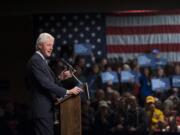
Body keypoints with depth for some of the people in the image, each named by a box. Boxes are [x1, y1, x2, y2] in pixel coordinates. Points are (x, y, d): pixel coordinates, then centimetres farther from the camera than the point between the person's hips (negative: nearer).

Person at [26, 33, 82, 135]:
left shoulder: (41, 61, 19)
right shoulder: (35, 60, -13)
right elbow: (45, 83, -22)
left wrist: (60, 78, 3)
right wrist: (67, 91, -23)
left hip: (46, 109, 10)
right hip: (42, 110, -10)